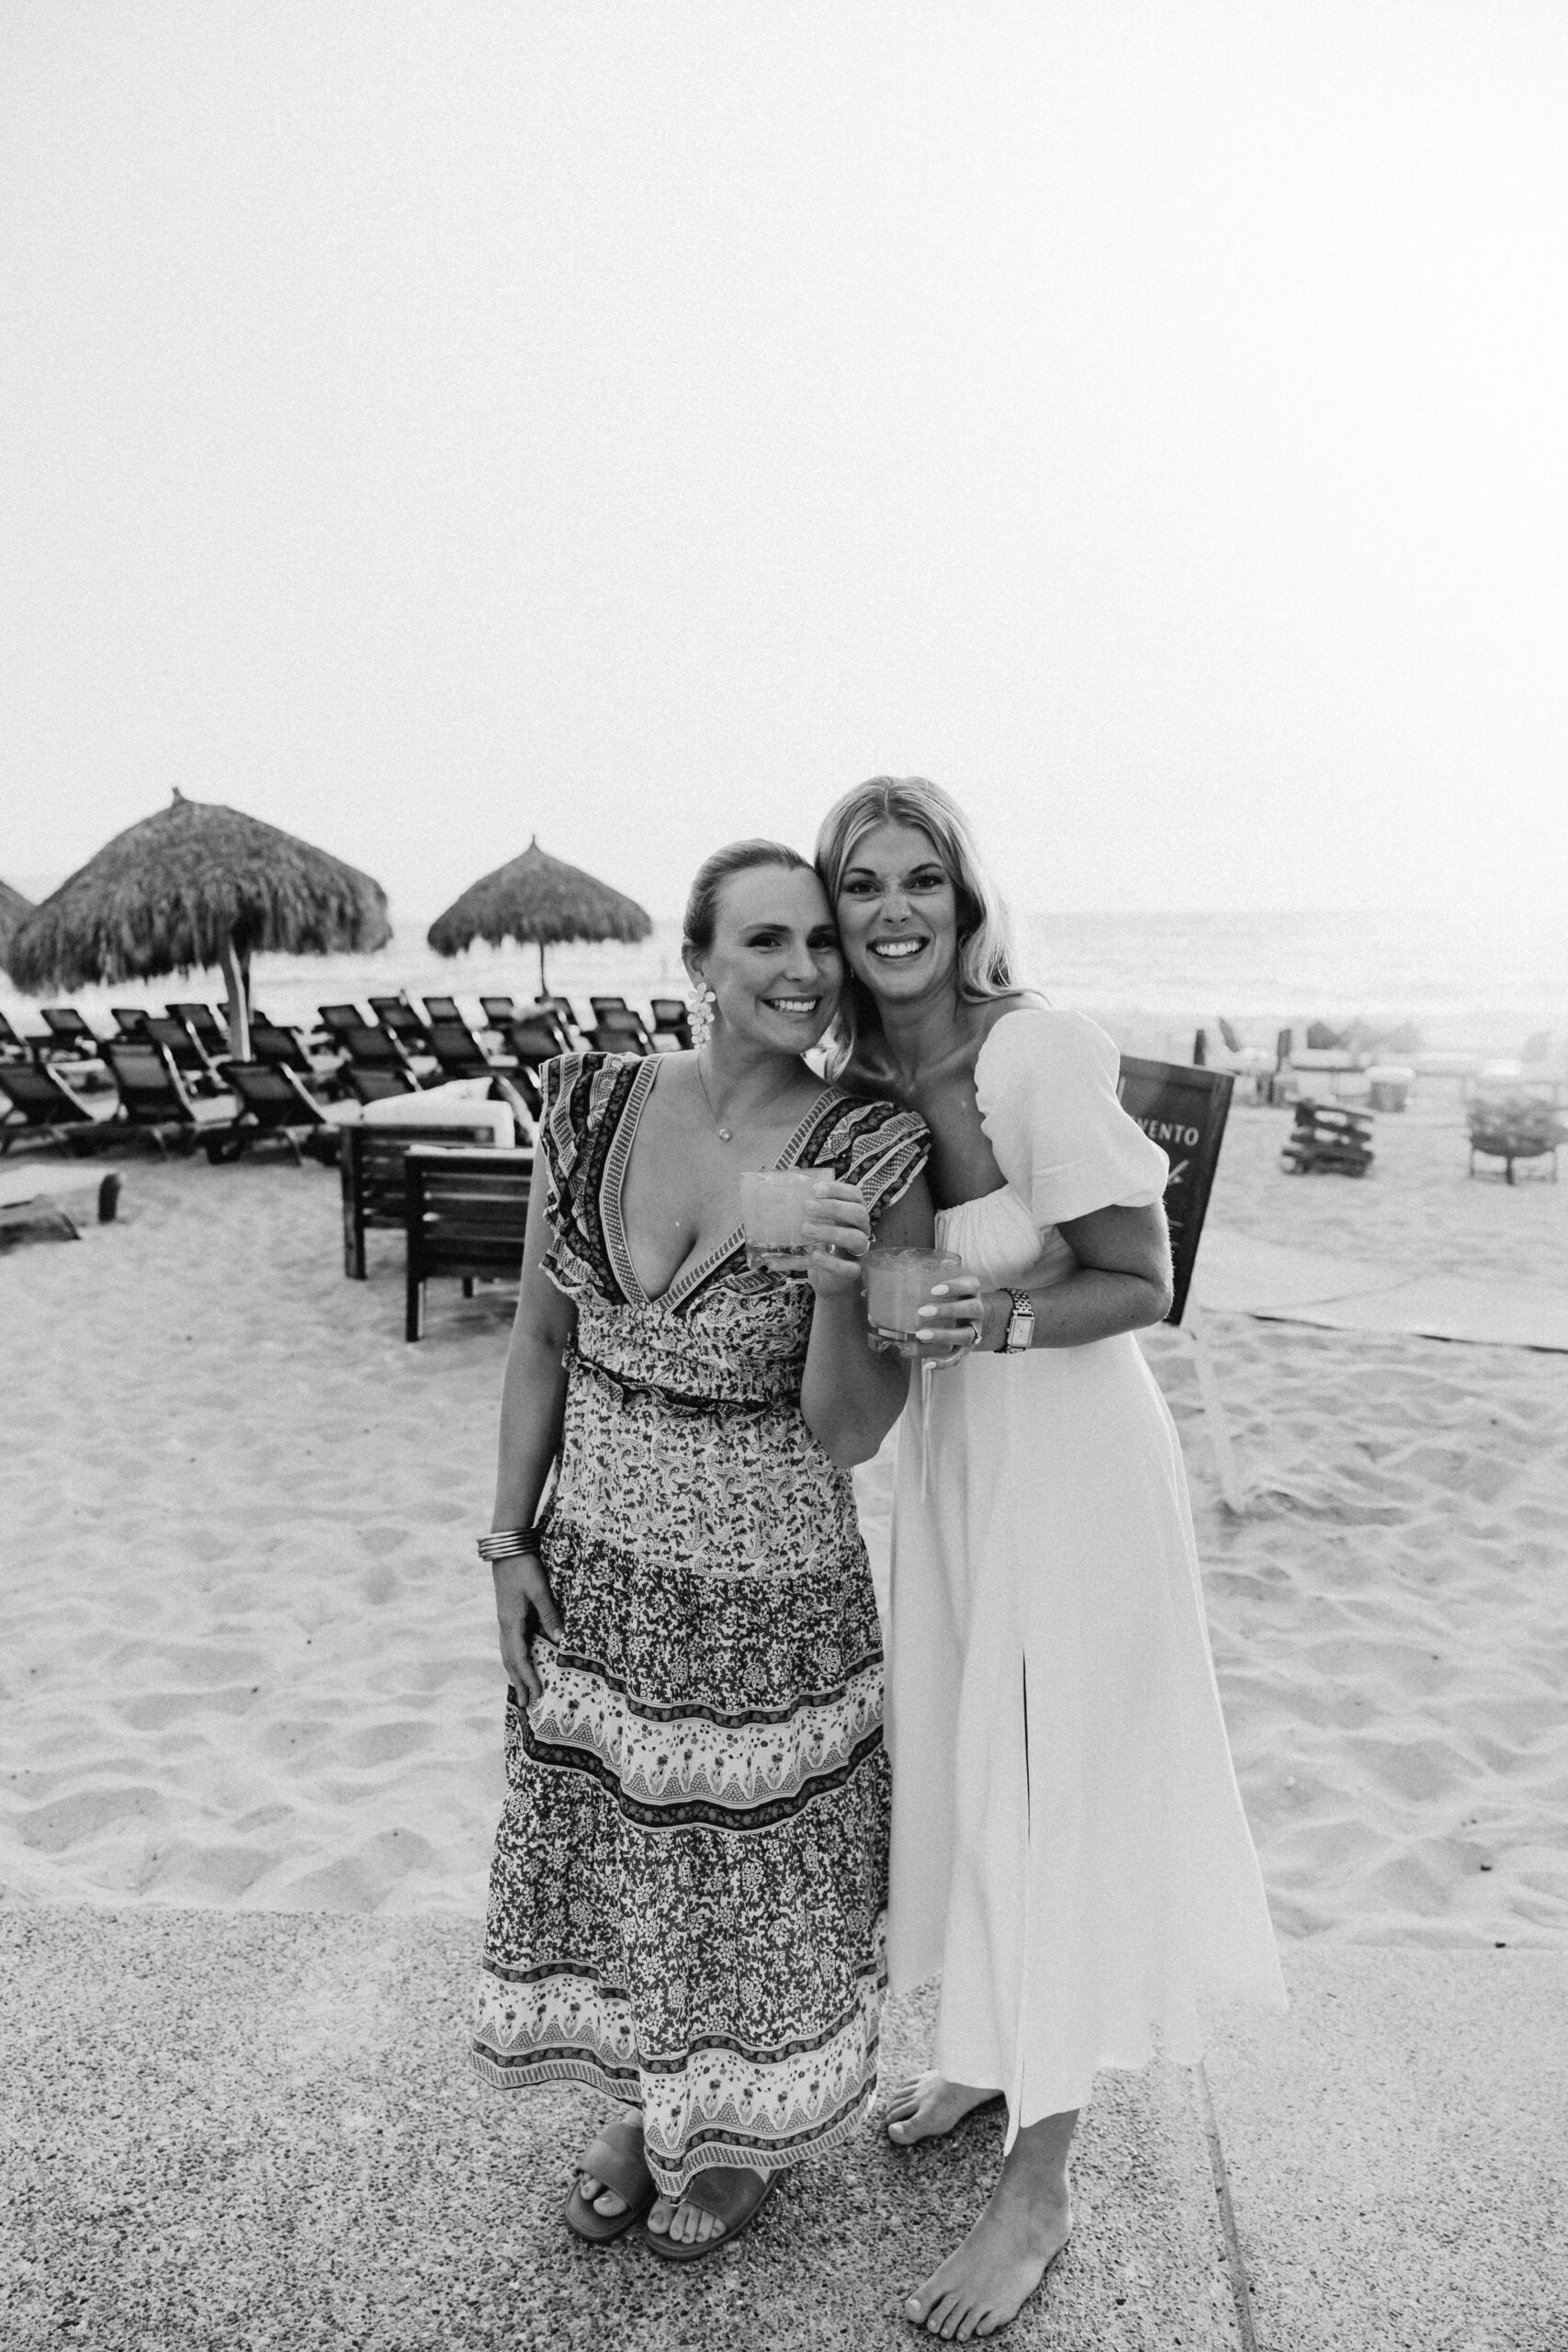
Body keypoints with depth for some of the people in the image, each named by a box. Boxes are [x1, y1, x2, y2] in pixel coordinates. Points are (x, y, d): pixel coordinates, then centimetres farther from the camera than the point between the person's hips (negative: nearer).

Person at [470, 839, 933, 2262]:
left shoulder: (871, 1160, -19)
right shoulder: (595, 1108, -8)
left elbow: (850, 1436, -17)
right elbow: (542, 1342, 2)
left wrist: (840, 1282, -34)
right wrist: (512, 1544, 2)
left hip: (767, 1595, -3)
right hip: (596, 1578, 4)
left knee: (760, 1876, 18)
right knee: (613, 1857, 23)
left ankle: (749, 2135, 48)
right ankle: (645, 2105, 52)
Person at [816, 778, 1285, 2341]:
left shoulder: (1040, 1053, -22)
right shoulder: (860, 1078, -1)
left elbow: (1140, 1287, -17)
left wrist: (1003, 1319, -31)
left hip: (1069, 1455, -7)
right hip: (948, 1452, 7)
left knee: (1044, 1791, 3)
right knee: (958, 1763, 20)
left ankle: (1039, 2187, 23)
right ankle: (987, 2050, 46)